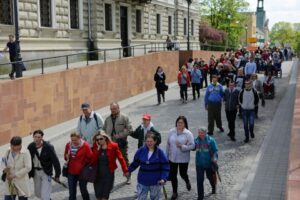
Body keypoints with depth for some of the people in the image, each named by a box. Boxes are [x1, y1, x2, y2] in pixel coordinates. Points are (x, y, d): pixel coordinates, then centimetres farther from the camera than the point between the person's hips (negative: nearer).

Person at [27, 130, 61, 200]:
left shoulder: (48, 147, -19)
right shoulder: (31, 147, -7)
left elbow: (55, 161, -14)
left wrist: (57, 175, -11)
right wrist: (28, 173, 3)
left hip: (46, 172, -4)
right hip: (35, 172, 5)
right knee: (37, 193, 17)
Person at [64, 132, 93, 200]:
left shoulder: (85, 146, -14)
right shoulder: (68, 145, -1)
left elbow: (90, 158, -8)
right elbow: (65, 156, 12)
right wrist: (67, 157, -8)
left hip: (82, 172, -3)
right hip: (71, 172, 3)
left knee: (83, 190, 13)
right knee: (72, 192, 8)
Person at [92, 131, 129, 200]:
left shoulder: (113, 146, -8)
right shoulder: (96, 147, 1)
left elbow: (120, 158, -5)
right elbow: (93, 160, -9)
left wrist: (125, 170, -7)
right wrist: (97, 150, -18)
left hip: (109, 174, -3)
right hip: (98, 174, 3)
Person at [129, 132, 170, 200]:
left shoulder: (159, 152, -12)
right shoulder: (141, 150, -6)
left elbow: (165, 167, -10)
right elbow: (135, 163, 6)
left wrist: (164, 178, -21)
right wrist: (128, 171, -4)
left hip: (155, 182, -1)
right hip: (142, 181, 1)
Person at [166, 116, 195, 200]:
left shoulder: (188, 133, -13)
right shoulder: (171, 132, -3)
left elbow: (192, 145, -16)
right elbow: (168, 144, 5)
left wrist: (182, 146, -28)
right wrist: (167, 155, 9)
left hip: (183, 159, -3)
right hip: (172, 158, 3)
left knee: (183, 174, 12)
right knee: (173, 175, 8)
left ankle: (187, 182, 49)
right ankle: (175, 192, 28)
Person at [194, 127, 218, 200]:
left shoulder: (211, 140, -13)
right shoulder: (196, 140, -5)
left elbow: (215, 150, -11)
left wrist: (215, 158, -25)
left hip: (209, 163, -1)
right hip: (199, 164, 1)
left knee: (210, 176, 21)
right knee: (199, 180, -2)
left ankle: (214, 187, 55)